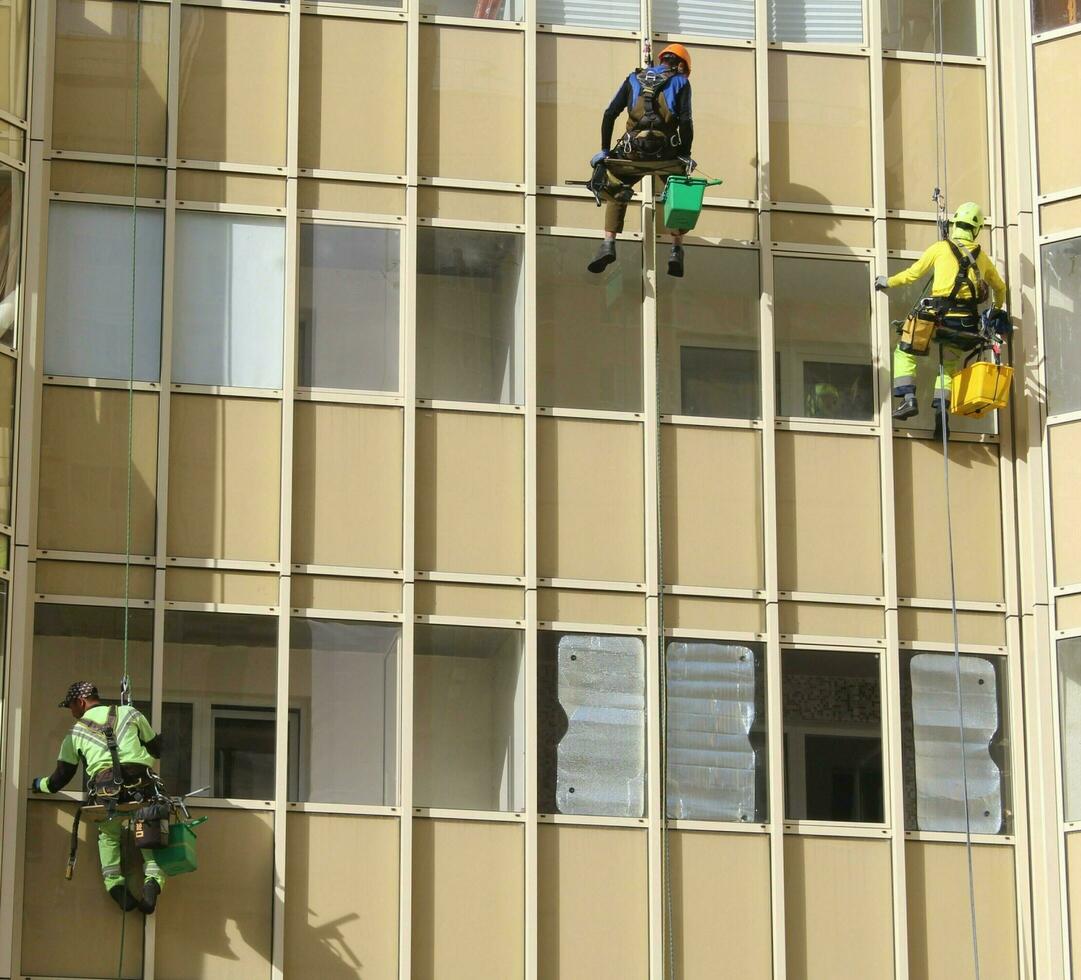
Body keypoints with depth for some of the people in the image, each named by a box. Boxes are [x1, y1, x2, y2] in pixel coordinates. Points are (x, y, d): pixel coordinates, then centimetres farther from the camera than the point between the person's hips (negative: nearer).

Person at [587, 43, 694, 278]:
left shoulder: (635, 78, 20)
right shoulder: (680, 81, 12)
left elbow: (610, 113, 11)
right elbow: (685, 121, -3)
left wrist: (605, 150, 13)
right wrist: (685, 155, 2)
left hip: (633, 151, 2)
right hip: (666, 152, -2)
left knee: (615, 193, 23)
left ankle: (608, 244, 4)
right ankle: (676, 251, 11)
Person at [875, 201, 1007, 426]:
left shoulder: (940, 248, 4)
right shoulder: (982, 257, 15)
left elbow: (913, 273, 10)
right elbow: (1000, 287, 29)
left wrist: (888, 282, 28)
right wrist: (997, 309, 49)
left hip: (941, 316, -4)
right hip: (967, 323, 4)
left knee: (904, 352, 10)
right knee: (950, 365, 20)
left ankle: (908, 398, -6)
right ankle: (941, 407, 3)